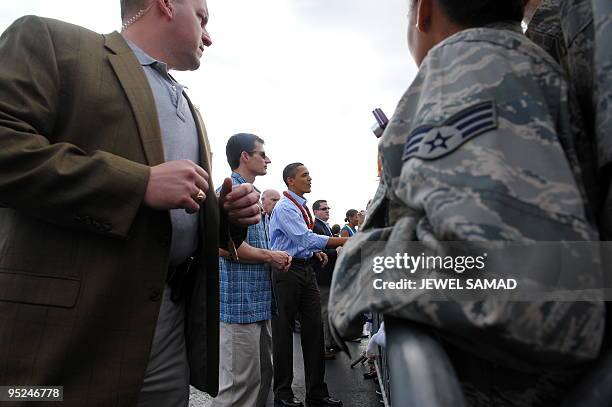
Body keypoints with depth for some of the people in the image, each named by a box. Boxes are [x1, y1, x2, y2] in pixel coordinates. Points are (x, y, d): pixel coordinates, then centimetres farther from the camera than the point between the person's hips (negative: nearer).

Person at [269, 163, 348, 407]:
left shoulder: (303, 207, 15)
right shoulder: (285, 207, -14)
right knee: (283, 331, 4)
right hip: (287, 271, -9)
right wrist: (344, 241, -24)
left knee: (314, 329, 9)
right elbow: (306, 238, -24)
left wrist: (316, 252, 6)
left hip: (306, 270, 9)